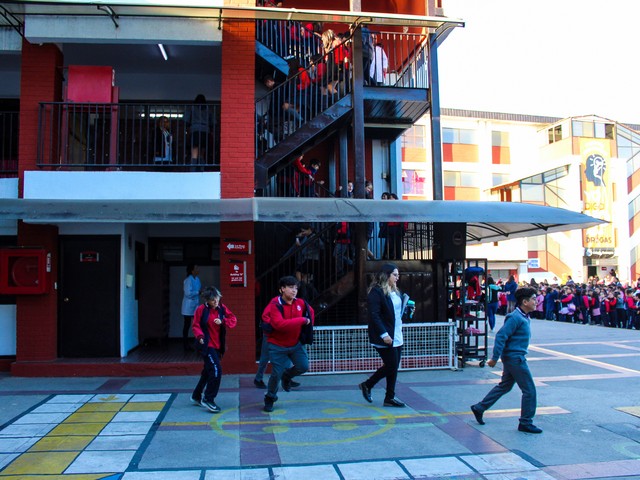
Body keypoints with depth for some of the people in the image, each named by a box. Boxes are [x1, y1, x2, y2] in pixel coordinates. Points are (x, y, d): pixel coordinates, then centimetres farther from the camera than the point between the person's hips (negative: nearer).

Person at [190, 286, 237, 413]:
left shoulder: (222, 308, 5)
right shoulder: (201, 309, -8)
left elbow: (233, 320, 1)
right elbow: (196, 326, -5)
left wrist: (223, 321, -16)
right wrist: (199, 335, -22)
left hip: (218, 346, 6)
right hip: (206, 345, -6)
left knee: (208, 371, 17)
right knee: (216, 370, -16)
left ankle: (196, 396, 35)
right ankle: (208, 399, -4)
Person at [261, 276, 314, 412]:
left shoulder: (300, 303, -5)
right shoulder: (275, 305, -21)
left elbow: (310, 312, 18)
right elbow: (280, 324, -34)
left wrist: (309, 325, 10)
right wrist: (302, 320, -29)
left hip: (296, 343, 5)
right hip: (278, 346, -5)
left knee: (303, 366, -6)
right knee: (276, 374, -4)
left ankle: (286, 376, 28)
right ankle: (270, 398, 23)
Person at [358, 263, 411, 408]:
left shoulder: (395, 291, 14)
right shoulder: (376, 291, -13)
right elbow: (374, 315, -19)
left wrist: (407, 309, 5)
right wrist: (383, 334, -23)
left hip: (397, 336, 9)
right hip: (385, 337, -9)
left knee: (393, 367, 11)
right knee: (391, 366, -5)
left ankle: (390, 398, 23)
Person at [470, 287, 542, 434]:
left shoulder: (524, 317, 10)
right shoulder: (515, 317, -20)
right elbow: (501, 336, -23)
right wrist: (495, 358, -22)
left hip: (513, 358, 10)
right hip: (515, 358, -10)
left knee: (504, 386, 18)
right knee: (529, 390, -1)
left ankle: (479, 408, 25)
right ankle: (525, 423, 12)